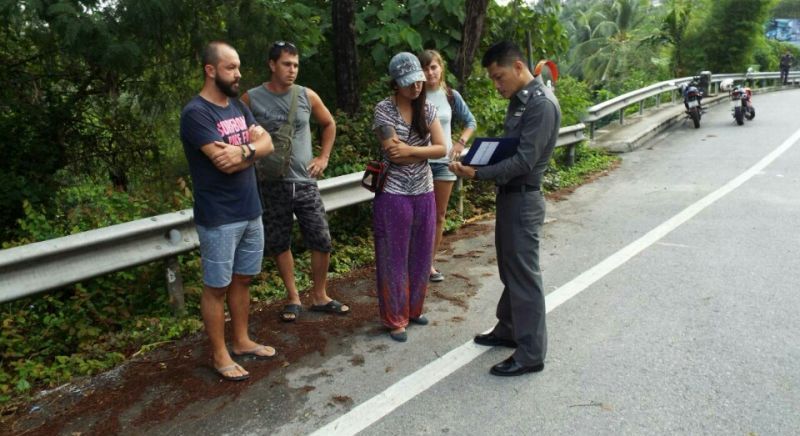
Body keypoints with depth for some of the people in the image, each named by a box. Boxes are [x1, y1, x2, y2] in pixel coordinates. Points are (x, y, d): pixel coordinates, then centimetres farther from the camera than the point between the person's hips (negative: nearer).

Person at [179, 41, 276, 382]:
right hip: (219, 218, -8)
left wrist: (243, 150, -19)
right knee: (217, 287, 5)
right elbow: (225, 162, -24)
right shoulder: (196, 113, -15)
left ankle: (241, 341, 32)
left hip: (251, 212, 8)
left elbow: (268, 143, 2)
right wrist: (251, 149, -6)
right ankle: (219, 355, 18)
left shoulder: (237, 106, 10)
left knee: (242, 279, 17)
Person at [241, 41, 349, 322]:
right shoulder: (251, 99, -5)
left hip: (305, 182, 2)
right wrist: (253, 158, -2)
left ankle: (319, 297, 21)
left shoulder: (307, 96, 1)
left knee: (322, 241, 3)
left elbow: (329, 124, 17)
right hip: (272, 185, -1)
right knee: (280, 245, 8)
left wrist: (323, 157, 9)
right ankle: (293, 298, 25)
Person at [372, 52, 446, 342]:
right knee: (394, 258, 5)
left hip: (424, 194, 5)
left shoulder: (427, 109, 6)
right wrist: (426, 150, -7)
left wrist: (409, 150, -18)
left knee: (421, 255, 14)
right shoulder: (384, 109, -9)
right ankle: (395, 319, 18)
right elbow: (394, 153, -17)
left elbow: (442, 149, -5)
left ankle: (413, 309, 33)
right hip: (393, 195, -5)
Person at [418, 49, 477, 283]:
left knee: (439, 215, 9)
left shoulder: (451, 95, 4)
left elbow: (470, 122, 16)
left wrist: (461, 143, 2)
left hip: (444, 161, 4)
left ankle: (429, 263, 22)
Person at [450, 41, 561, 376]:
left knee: (524, 274, -2)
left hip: (523, 199, -9)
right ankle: (508, 329, 36)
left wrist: (477, 174, -25)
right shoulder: (519, 100, 11)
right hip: (509, 194, 9)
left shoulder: (542, 104, -18)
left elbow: (523, 161, -24)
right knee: (509, 269, 19)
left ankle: (531, 354, 10)